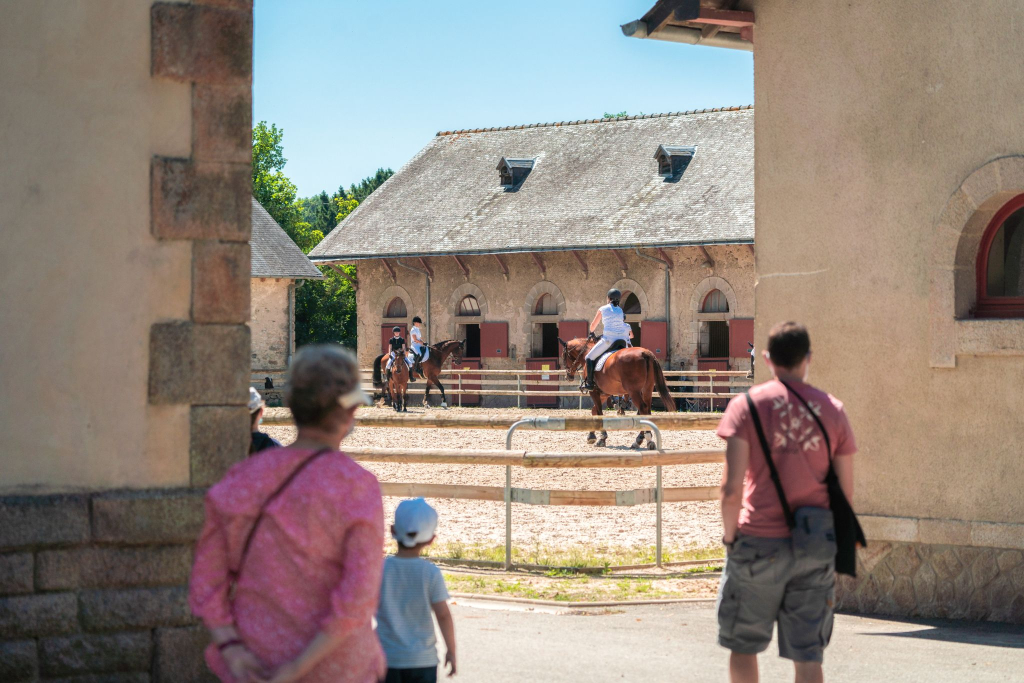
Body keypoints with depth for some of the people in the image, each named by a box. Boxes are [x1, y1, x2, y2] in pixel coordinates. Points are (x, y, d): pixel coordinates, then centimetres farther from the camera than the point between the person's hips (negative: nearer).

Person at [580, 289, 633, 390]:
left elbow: (593, 325, 14)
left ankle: (589, 382, -5)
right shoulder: (620, 311, 18)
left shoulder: (603, 309, 5)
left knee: (590, 357, 5)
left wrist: (592, 332, 37)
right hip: (622, 339, 5)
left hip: (608, 340, -5)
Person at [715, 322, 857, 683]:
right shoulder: (832, 409, 5)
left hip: (759, 544, -2)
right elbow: (846, 491, 6)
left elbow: (731, 488, -11)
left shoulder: (747, 405, -4)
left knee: (743, 644, 13)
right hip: (816, 547, 2)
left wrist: (730, 535, 3)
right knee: (807, 654, 5)